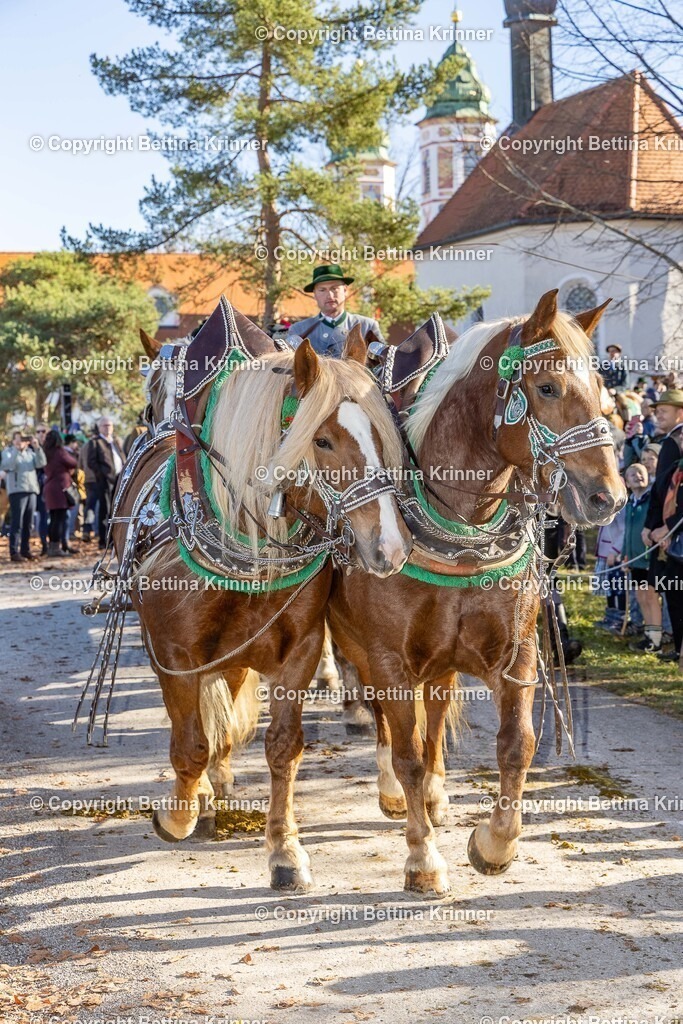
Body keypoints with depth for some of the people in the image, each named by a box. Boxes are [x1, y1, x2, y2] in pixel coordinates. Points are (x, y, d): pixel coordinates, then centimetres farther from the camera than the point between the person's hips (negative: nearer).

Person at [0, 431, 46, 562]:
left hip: (32, 490, 5)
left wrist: (37, 448, -9)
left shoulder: (30, 452, 17)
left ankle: (25, 550, 15)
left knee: (28, 524, 8)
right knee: (16, 523, -9)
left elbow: (40, 463, 4)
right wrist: (16, 450, -22)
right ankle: (14, 552, -10)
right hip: (17, 491, -5)